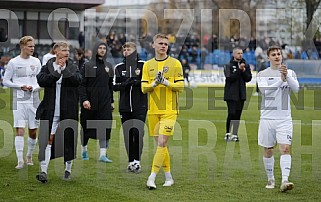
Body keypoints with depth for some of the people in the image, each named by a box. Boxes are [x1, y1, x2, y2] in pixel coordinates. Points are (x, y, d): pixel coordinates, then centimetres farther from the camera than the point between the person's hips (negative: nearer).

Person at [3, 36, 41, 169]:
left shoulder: (36, 62, 7)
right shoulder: (13, 62, -3)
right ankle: (20, 160, -9)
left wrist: (33, 88, -9)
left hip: (34, 99, 3)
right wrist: (20, 86, -13)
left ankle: (29, 156, 27)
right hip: (19, 100, -3)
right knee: (19, 130, -11)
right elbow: (5, 81, 0)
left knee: (33, 131, 7)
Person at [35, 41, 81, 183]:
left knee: (69, 139, 8)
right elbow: (42, 81, -12)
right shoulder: (47, 67, 5)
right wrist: (57, 71, -17)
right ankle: (44, 171, -10)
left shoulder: (72, 67, 7)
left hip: (68, 111, 1)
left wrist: (64, 69, -18)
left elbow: (78, 80, -12)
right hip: (51, 110, -1)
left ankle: (68, 169, 23)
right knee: (47, 139, -8)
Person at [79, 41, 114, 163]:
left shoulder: (108, 66, 13)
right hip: (90, 102, -3)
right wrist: (84, 99, -17)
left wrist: (112, 101, 16)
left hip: (105, 102, 3)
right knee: (87, 127, 7)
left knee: (105, 128, -6)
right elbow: (82, 84, -6)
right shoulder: (88, 66, -1)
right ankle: (84, 150, 26)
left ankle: (103, 154, -6)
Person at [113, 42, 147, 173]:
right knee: (128, 135, 4)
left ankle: (137, 160, -7)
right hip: (125, 107, 3)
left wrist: (138, 82, -17)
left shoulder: (143, 65, 2)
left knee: (137, 132, -13)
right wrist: (125, 83, -14)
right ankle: (131, 161, 12)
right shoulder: (119, 67, 10)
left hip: (140, 106, -3)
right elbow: (115, 86, 5)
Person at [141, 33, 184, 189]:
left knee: (162, 143, -13)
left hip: (169, 111, -4)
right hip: (153, 110, 4)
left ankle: (152, 178, -14)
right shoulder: (148, 65, 11)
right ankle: (168, 177, 20)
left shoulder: (175, 63, 2)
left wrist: (166, 82, -17)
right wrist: (154, 84, -13)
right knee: (160, 145, 8)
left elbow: (180, 86, -2)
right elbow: (143, 88, 6)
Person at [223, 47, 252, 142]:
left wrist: (244, 71, -11)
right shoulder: (228, 66, -2)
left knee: (238, 115, 5)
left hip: (241, 94, 4)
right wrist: (239, 70, -18)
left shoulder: (246, 65, 10)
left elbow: (248, 79, 5)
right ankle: (227, 134, 0)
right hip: (231, 94, -4)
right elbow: (230, 78, -14)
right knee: (231, 114, -11)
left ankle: (235, 135, 10)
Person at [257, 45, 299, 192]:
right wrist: (281, 81, -24)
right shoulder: (262, 74, 4)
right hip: (267, 118, 0)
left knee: (285, 148, -13)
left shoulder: (290, 73, 7)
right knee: (268, 151, 7)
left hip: (284, 118, 0)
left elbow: (296, 89, -10)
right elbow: (263, 90, -15)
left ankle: (284, 180, -20)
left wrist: (287, 76, -26)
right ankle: (270, 179, 22)